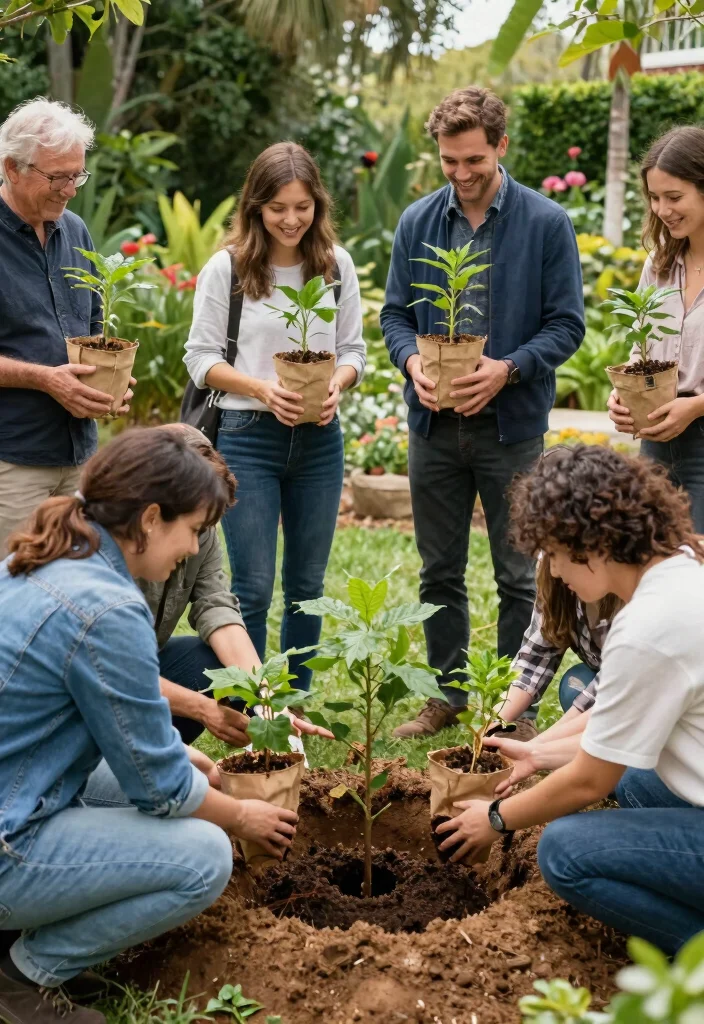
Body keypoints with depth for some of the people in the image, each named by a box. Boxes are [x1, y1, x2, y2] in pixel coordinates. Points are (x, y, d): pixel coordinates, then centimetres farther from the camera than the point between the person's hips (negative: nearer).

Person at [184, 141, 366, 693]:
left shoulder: (337, 264, 4)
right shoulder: (227, 267, -5)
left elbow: (353, 348, 8)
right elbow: (201, 356, -4)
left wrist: (337, 383, -13)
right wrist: (261, 388, -19)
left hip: (320, 438, 4)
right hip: (248, 436, -4)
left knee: (307, 583, 12)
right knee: (254, 585, -3)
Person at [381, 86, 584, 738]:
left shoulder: (546, 223, -3)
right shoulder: (417, 223, 7)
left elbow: (567, 324, -4)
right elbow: (394, 312, 10)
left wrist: (508, 368, -19)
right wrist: (413, 360, -12)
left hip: (512, 424, -3)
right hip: (434, 424, 3)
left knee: (518, 577, 5)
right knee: (439, 572, 12)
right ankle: (447, 696, 27)